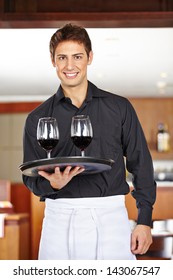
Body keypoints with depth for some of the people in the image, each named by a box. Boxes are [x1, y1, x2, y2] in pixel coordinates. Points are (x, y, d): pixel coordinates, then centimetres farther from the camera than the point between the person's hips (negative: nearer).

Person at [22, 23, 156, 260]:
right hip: (59, 219, 1)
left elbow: (141, 165, 8)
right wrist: (53, 184, -15)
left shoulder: (119, 108, 7)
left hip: (110, 215, 0)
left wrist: (144, 220, 1)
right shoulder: (38, 118, 8)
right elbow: (31, 178, 7)